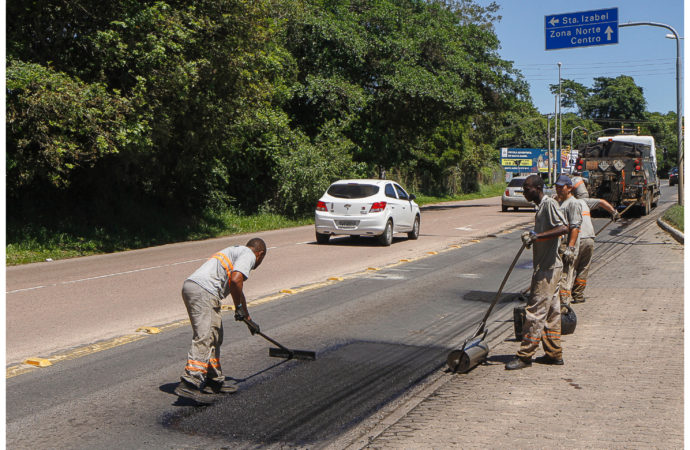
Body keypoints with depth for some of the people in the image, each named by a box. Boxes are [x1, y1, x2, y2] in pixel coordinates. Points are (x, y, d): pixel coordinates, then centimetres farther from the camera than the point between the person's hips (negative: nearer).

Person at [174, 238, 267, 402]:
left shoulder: (236, 251, 32)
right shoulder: (248, 255, 3)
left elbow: (235, 286, 44)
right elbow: (235, 280, -17)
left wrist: (248, 319, 51)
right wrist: (239, 308, -4)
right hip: (203, 291, -10)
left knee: (215, 336, 16)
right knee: (204, 338, -14)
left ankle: (214, 381, 22)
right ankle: (188, 383, -20)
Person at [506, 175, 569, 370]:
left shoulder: (549, 204, -13)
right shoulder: (541, 207, 17)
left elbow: (563, 228, -27)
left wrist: (536, 236, -28)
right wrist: (532, 236, 11)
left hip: (548, 268, -10)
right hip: (545, 267, 10)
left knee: (535, 312, -8)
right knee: (550, 312, 14)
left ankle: (525, 356, -4)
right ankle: (554, 354, 21)